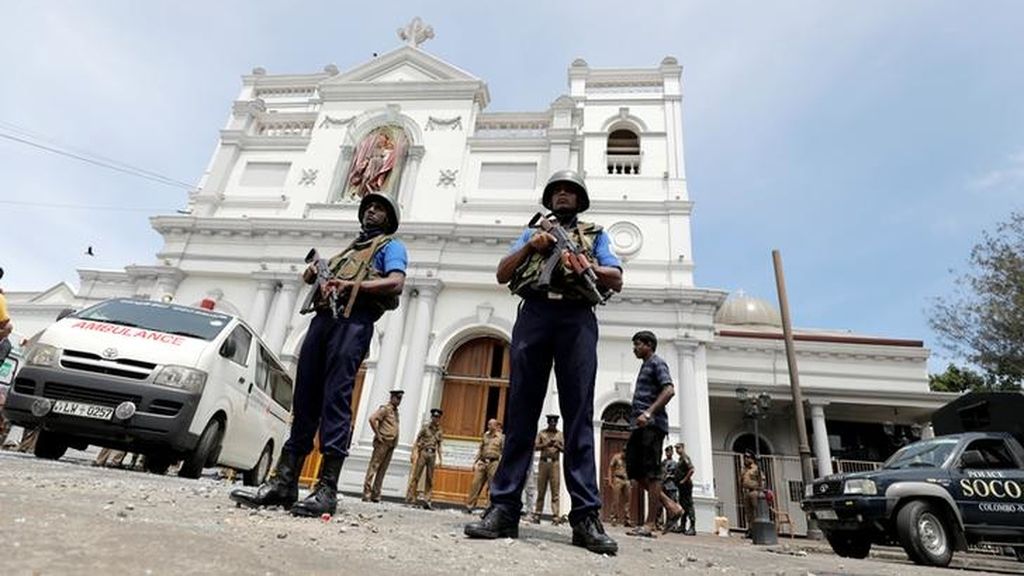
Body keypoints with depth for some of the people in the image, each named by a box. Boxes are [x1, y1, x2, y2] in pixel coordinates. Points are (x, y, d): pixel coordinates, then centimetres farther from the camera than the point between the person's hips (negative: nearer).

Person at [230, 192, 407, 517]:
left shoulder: (391, 246, 13)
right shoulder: (350, 248, 35)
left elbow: (396, 283, -6)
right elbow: (325, 275, 34)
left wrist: (352, 285, -16)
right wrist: (315, 274, 10)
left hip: (353, 321, -7)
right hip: (323, 317, 7)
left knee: (335, 400, -15)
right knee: (304, 399, 0)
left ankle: (327, 489, -16)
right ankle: (284, 483, 2)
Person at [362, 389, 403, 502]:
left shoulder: (395, 411, 18)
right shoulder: (385, 408, -6)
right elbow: (372, 418, -19)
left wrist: (395, 441, 14)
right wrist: (378, 435, -16)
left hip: (391, 445, 8)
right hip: (382, 443, -8)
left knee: (382, 471, 8)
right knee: (373, 468, -5)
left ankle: (376, 496, 11)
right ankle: (366, 494, -2)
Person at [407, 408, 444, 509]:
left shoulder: (439, 431, 10)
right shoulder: (425, 428, 0)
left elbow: (439, 446, 14)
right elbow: (417, 441, -1)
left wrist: (439, 458, 10)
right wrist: (413, 453, -9)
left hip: (432, 455, 4)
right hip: (423, 452, -3)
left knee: (430, 479, 4)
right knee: (416, 476, -2)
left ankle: (427, 501, 9)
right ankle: (411, 498, 5)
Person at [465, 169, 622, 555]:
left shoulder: (595, 235, 25)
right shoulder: (532, 231, 28)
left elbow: (616, 281, 11)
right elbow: (502, 275, 16)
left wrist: (587, 266, -8)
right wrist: (530, 246, 1)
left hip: (577, 319, -1)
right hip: (534, 314, 1)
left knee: (579, 415, -7)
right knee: (521, 411, -5)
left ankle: (586, 516, -8)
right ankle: (504, 508, -5)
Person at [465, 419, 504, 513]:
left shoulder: (501, 437, 0)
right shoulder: (485, 435, 14)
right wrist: (475, 461, 13)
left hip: (493, 463, -4)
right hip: (482, 462, 4)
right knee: (476, 484, 1)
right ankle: (469, 505, 7)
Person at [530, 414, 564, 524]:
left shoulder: (560, 434, 12)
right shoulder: (542, 433, 11)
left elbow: (564, 449, 7)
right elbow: (536, 447, 3)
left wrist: (558, 446, -12)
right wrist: (546, 444, -12)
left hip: (555, 463, 0)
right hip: (543, 462, 0)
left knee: (555, 491, -6)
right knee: (541, 490, 3)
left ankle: (556, 516, -7)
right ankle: (537, 514, 9)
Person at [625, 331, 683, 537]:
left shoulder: (657, 363, -1)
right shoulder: (645, 367, 26)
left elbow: (669, 390, -16)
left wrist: (648, 413, -24)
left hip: (651, 425, -9)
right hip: (639, 426, 10)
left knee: (651, 472, -7)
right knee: (635, 471, 6)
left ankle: (649, 524, -3)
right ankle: (670, 506, 14)